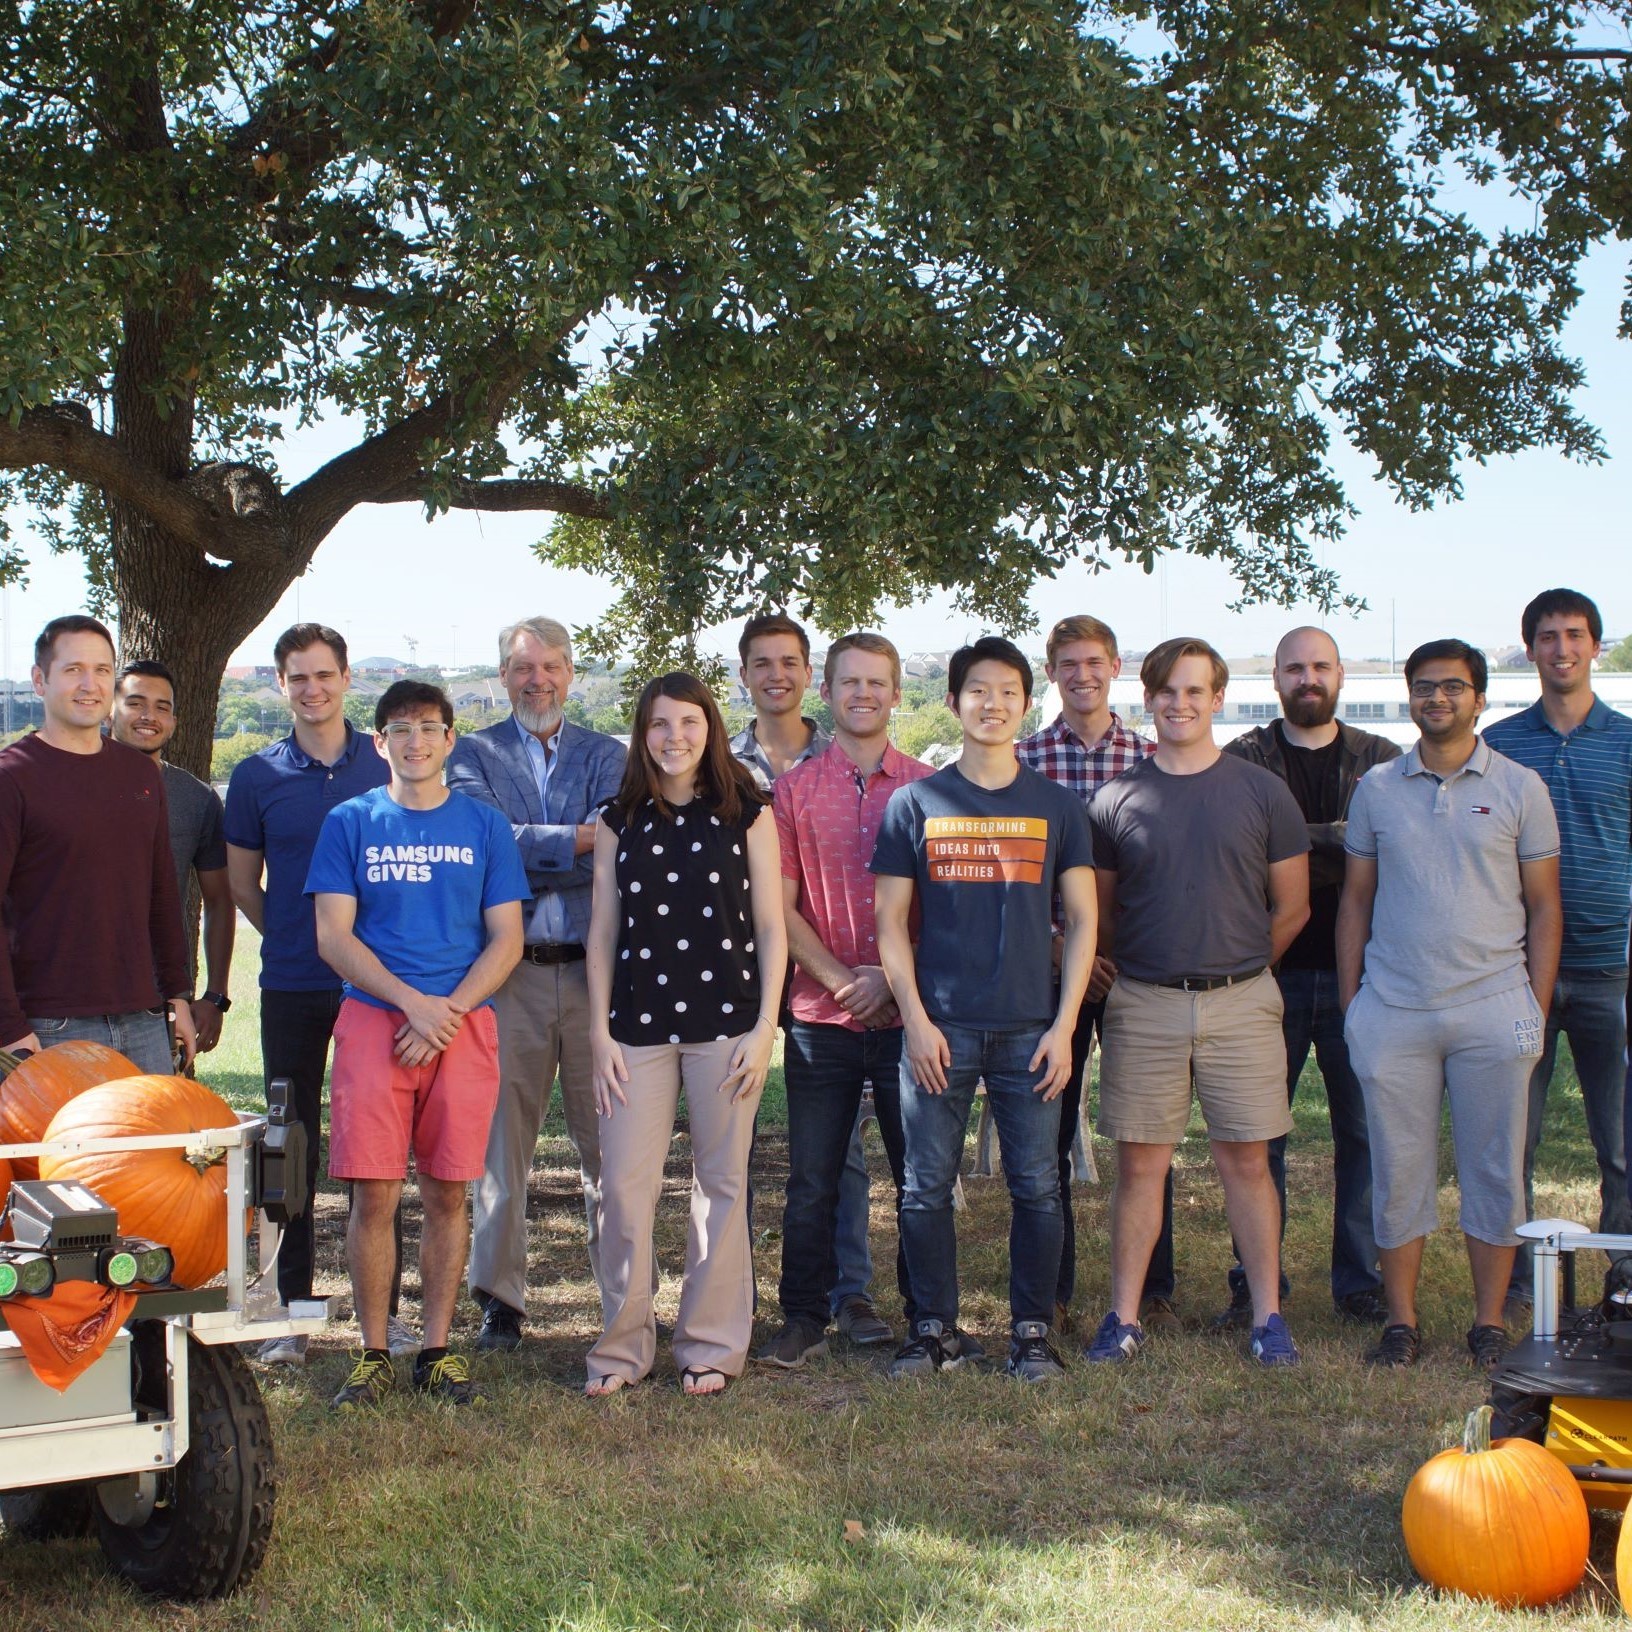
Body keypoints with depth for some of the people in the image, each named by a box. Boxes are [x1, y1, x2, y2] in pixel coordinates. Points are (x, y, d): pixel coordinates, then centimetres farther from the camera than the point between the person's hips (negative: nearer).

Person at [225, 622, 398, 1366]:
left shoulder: (386, 769, 4)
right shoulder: (257, 777, 4)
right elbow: (243, 884, 12)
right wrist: (303, 941, 7)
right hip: (293, 989, 0)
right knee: (291, 1146, 5)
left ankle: (385, 1305, 13)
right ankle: (291, 1309, 13)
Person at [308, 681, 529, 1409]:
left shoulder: (484, 826, 9)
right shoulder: (350, 822, 6)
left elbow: (506, 941, 6)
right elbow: (333, 936, 0)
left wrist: (449, 1010, -9)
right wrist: (413, 1002, -11)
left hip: (463, 1025, 1)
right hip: (374, 1021, -1)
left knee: (446, 1192, 2)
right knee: (374, 1193, -3)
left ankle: (437, 1349, 12)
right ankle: (373, 1353, 7)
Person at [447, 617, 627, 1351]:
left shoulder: (607, 755, 13)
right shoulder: (474, 754, 9)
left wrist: (528, 855, -13)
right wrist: (576, 840, -14)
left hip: (593, 969, 1)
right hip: (510, 976, 0)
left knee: (608, 1139, 2)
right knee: (502, 1137, 3)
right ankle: (500, 1300, 13)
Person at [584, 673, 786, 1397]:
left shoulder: (746, 813, 4)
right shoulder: (620, 821, 9)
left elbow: (771, 929, 3)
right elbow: (602, 933, 9)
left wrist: (764, 1028, -4)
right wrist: (600, 1031, 2)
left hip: (724, 1022, -1)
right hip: (638, 1024, 2)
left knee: (721, 1182, 4)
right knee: (624, 1183, -2)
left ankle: (711, 1345, 14)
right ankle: (624, 1343, 11)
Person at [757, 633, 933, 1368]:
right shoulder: (793, 789, 6)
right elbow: (780, 906, 2)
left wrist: (893, 977, -10)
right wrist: (840, 979, -9)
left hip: (907, 1011, 0)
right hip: (820, 1014, 0)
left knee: (922, 1174, 5)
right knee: (812, 1180, 5)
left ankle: (926, 1313, 17)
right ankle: (804, 1318, 16)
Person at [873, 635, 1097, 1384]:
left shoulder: (1057, 806, 7)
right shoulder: (915, 803, 5)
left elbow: (1082, 920, 7)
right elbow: (891, 922, 5)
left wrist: (1064, 1024, -2)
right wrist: (916, 1020, -5)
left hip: (1030, 1027, 0)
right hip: (939, 1026, 0)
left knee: (1036, 1186, 3)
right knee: (926, 1187, 3)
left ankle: (1032, 1329, 15)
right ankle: (935, 1328, 16)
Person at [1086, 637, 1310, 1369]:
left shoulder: (1262, 792, 3)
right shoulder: (1116, 800, 3)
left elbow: (1292, 906, 8)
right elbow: (1101, 914, 11)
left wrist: (1237, 969, 9)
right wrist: (1137, 967, 7)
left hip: (1240, 1002, 0)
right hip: (1143, 1005, 0)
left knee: (1245, 1160, 4)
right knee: (1139, 1164, 4)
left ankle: (1267, 1315, 12)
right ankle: (1124, 1316, 11)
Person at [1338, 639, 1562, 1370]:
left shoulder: (1519, 787, 3)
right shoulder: (1377, 788, 8)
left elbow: (1544, 905, 5)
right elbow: (1356, 899, 12)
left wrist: (1537, 1007, -1)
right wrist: (1349, 1001, 6)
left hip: (1493, 1010, -1)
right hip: (1392, 1010, 1)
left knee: (1495, 1171, 4)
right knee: (1398, 1171, 5)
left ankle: (1489, 1324, 15)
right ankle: (1401, 1322, 14)